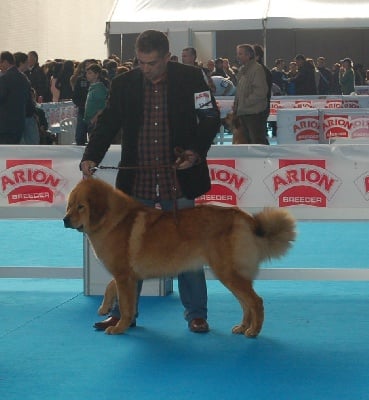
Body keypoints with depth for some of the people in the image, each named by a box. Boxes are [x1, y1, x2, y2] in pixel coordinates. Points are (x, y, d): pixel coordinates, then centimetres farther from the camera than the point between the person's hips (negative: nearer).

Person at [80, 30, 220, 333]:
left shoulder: (191, 78, -3)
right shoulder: (124, 84, 2)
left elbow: (210, 118, 1)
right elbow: (108, 123, 3)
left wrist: (197, 151, -13)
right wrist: (91, 157, -11)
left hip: (178, 180, -2)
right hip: (137, 181, 2)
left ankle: (196, 313, 18)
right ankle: (123, 312, 20)